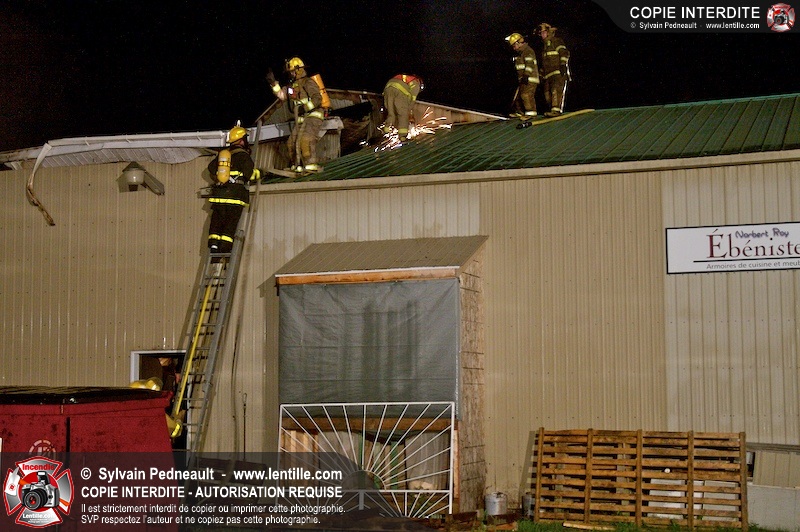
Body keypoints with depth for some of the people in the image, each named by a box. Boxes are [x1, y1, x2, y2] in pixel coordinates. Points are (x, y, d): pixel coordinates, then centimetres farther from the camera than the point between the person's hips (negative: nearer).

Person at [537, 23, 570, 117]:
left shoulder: (556, 41, 2)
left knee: (556, 90, -20)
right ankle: (553, 109, 8)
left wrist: (563, 64, -21)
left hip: (559, 72, -9)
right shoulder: (544, 44, 27)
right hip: (548, 74, 9)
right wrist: (541, 74, 29)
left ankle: (556, 110, -27)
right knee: (547, 93, 2)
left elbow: (564, 53, -10)